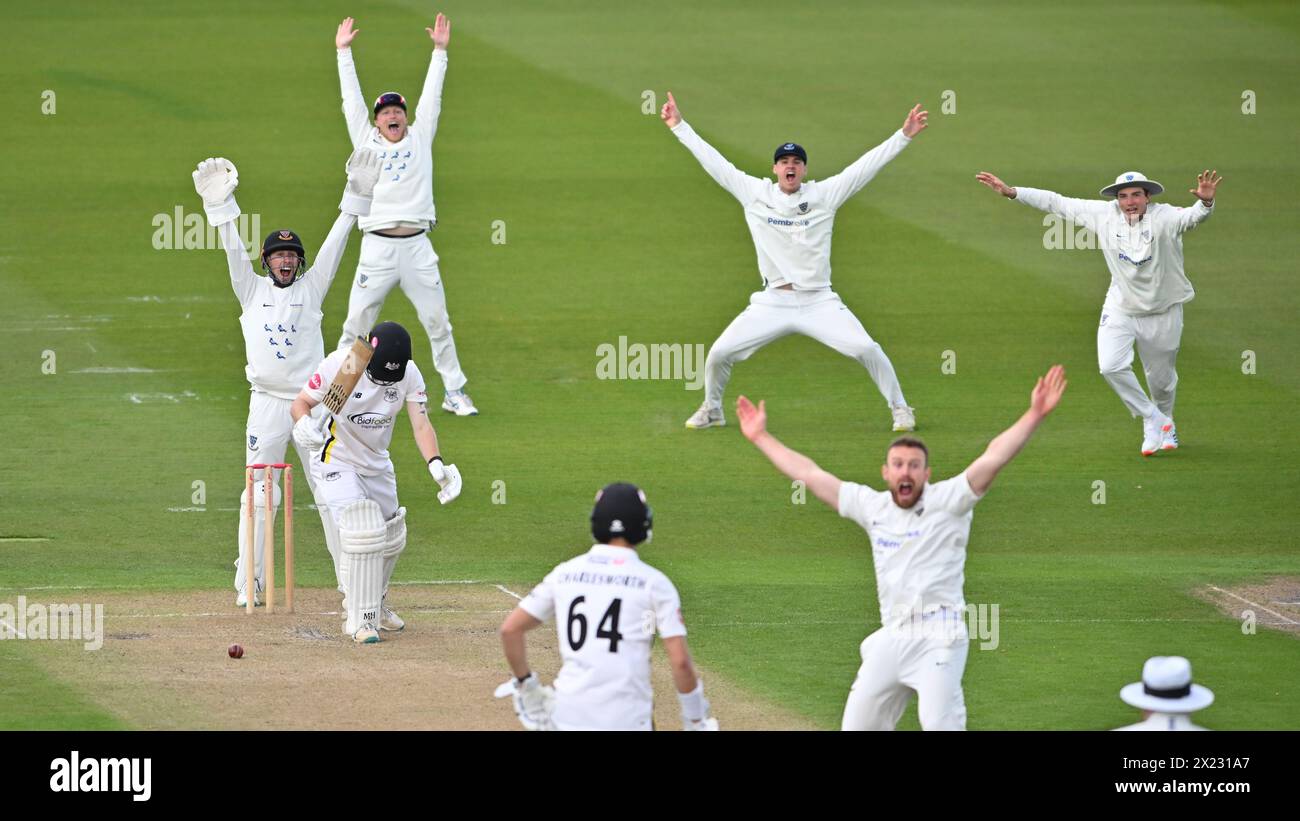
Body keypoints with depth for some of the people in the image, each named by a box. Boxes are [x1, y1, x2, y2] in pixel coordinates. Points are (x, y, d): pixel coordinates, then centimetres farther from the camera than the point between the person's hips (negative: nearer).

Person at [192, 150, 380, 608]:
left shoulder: (310, 289, 7)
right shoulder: (252, 290, 8)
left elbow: (335, 243, 1)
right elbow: (233, 247, -2)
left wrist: (356, 197, -7)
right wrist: (220, 204, -14)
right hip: (266, 404, 0)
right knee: (259, 493, -1)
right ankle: (249, 583, 2)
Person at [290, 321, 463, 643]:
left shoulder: (409, 374, -14)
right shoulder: (339, 365, -25)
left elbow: (421, 424, -20)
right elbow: (300, 403, -15)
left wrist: (435, 464, -37)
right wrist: (304, 423, -39)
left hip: (378, 465, 6)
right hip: (336, 462, -6)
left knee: (391, 540, 15)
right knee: (362, 531, -22)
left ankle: (374, 605, 42)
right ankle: (359, 620, -13)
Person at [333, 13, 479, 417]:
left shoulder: (419, 138, 13)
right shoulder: (367, 141, 11)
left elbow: (431, 97, 13)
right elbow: (351, 98, 12)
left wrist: (440, 51, 10)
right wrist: (343, 52, 12)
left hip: (417, 246, 1)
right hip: (377, 245, -1)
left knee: (438, 322, 4)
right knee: (355, 324, -1)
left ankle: (454, 392, 11)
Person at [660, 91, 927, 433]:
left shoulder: (824, 194, 2)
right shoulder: (755, 193, 5)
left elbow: (867, 165, -1)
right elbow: (713, 161, 7)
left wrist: (904, 135, -7)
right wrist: (680, 127, 5)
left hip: (819, 302, -1)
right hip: (772, 303, 1)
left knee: (866, 349, -16)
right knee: (719, 353, -5)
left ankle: (900, 409, 3)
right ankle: (712, 410, 22)